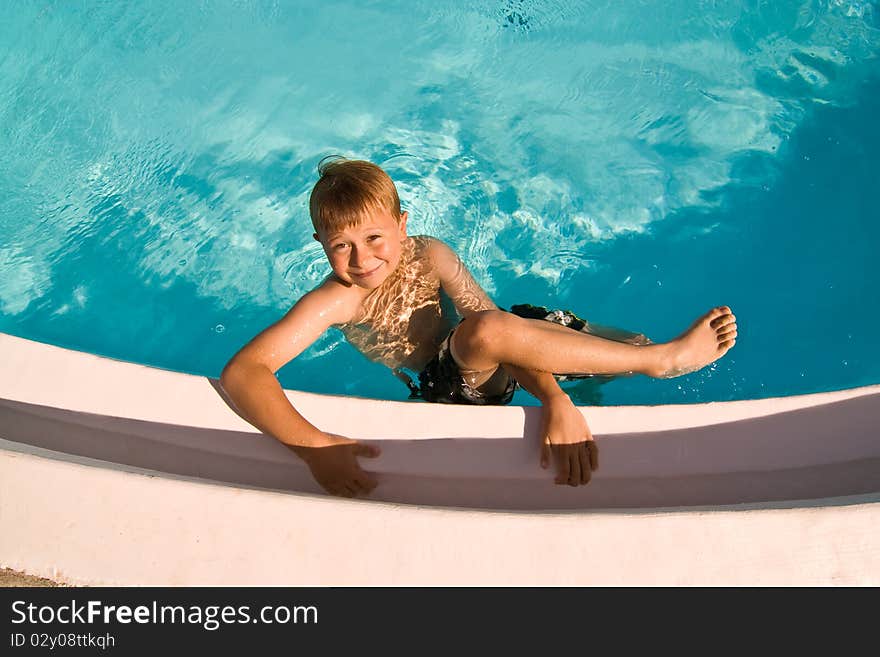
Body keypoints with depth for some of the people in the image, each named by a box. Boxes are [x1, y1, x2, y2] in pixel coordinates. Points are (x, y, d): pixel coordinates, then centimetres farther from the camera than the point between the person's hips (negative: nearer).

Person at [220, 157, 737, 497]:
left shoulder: (428, 256, -14)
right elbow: (241, 373, -32)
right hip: (447, 392, -6)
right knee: (484, 332, -35)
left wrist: (556, 400, -37)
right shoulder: (338, 300, -22)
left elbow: (497, 326, -21)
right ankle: (663, 359, -21)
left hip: (487, 368, 6)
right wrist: (314, 446, -46)